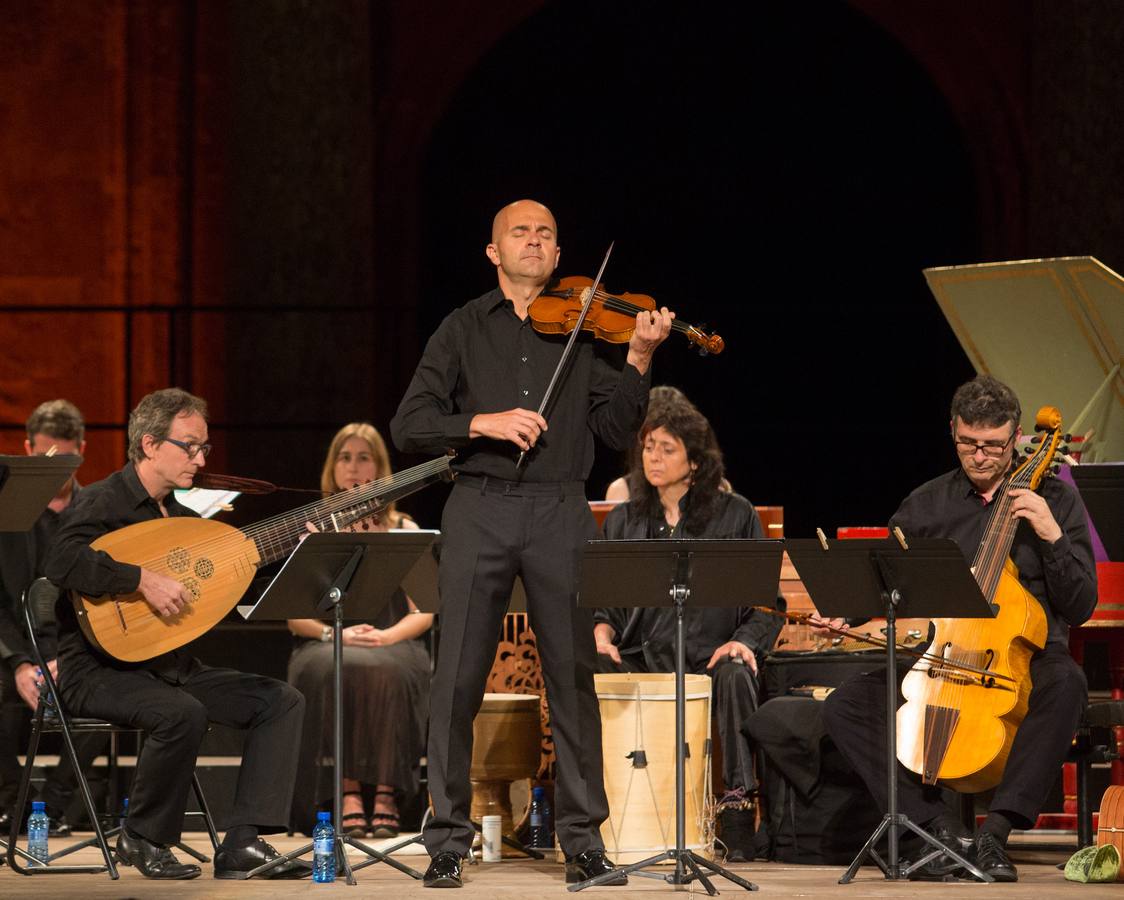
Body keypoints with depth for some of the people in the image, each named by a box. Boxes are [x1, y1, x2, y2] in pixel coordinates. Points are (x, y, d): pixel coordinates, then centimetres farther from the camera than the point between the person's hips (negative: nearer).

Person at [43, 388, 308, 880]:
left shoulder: (180, 514, 15)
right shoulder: (103, 502, -11)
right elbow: (62, 563, -32)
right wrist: (144, 579, -33)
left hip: (173, 667, 9)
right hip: (101, 670, -8)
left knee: (283, 700, -7)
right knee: (183, 713, -37)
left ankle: (242, 843, -15)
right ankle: (142, 839, -13)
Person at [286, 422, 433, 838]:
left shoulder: (403, 531, 13)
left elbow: (424, 612, 5)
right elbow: (294, 615, 6)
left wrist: (386, 636, -15)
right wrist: (335, 633, -14)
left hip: (393, 646, 0)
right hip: (325, 645, 0)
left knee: (385, 672, -38)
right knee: (337, 670, -38)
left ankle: (386, 794, -33)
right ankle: (347, 794, -37)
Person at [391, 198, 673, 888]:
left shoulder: (582, 328, 12)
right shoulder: (464, 329, 10)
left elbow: (616, 432, 6)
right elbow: (410, 426, 2)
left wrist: (639, 360, -8)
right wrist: (482, 423, -13)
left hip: (560, 512, 1)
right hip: (480, 510, -1)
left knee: (574, 674, -1)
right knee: (459, 676, -3)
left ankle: (583, 838, 6)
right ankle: (448, 841, 3)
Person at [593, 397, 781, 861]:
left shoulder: (734, 516, 9)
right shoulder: (623, 521, 17)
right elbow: (601, 596, 16)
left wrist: (744, 640, -11)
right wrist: (602, 631, -6)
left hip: (709, 653, -2)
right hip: (640, 656, 2)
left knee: (736, 678, -37)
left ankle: (738, 813, -32)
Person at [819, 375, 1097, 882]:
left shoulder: (1055, 501, 5)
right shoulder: (925, 506, 11)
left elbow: (1080, 607, 1)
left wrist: (1051, 536, -12)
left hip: (1026, 657, -2)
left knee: (1066, 684, -39)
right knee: (844, 706, -20)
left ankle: (997, 831, -37)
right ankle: (944, 830, -24)